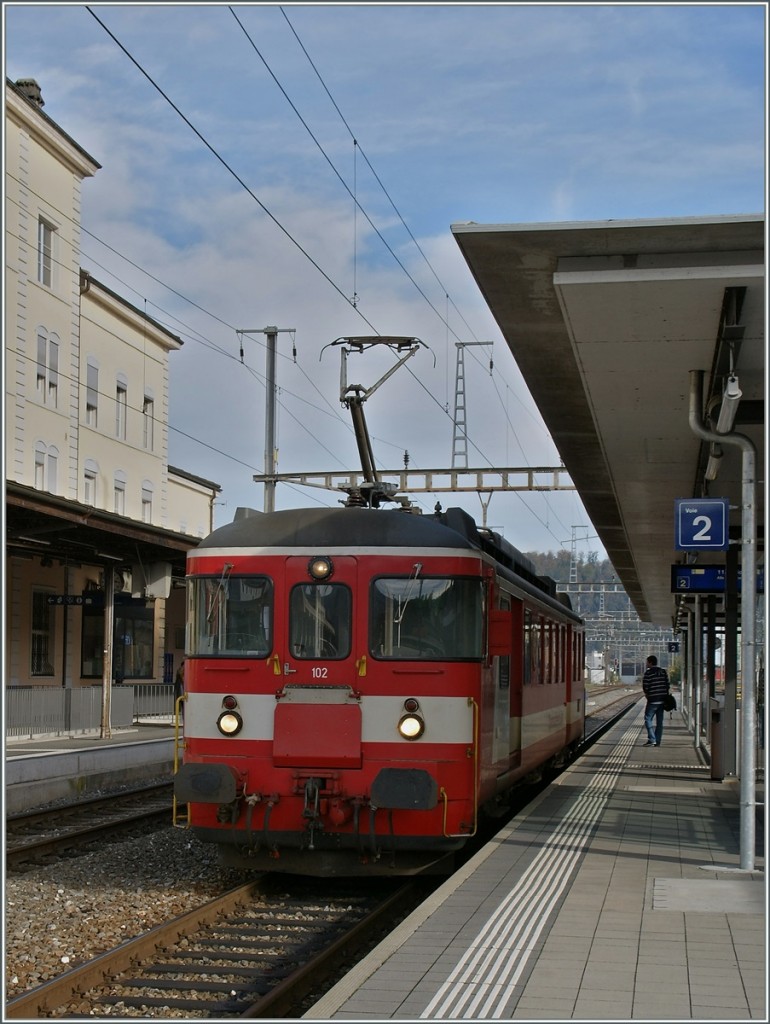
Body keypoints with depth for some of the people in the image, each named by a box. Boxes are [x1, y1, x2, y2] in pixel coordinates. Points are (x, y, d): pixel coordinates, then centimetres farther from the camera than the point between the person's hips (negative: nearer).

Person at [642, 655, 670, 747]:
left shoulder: (648, 673, -11)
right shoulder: (664, 672, 8)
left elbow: (645, 686, -11)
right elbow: (668, 684, 9)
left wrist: (647, 694, 8)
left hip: (653, 700, -6)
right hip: (662, 699, 6)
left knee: (648, 719, -1)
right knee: (659, 721, 10)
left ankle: (652, 739, -13)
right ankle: (657, 741, 11)